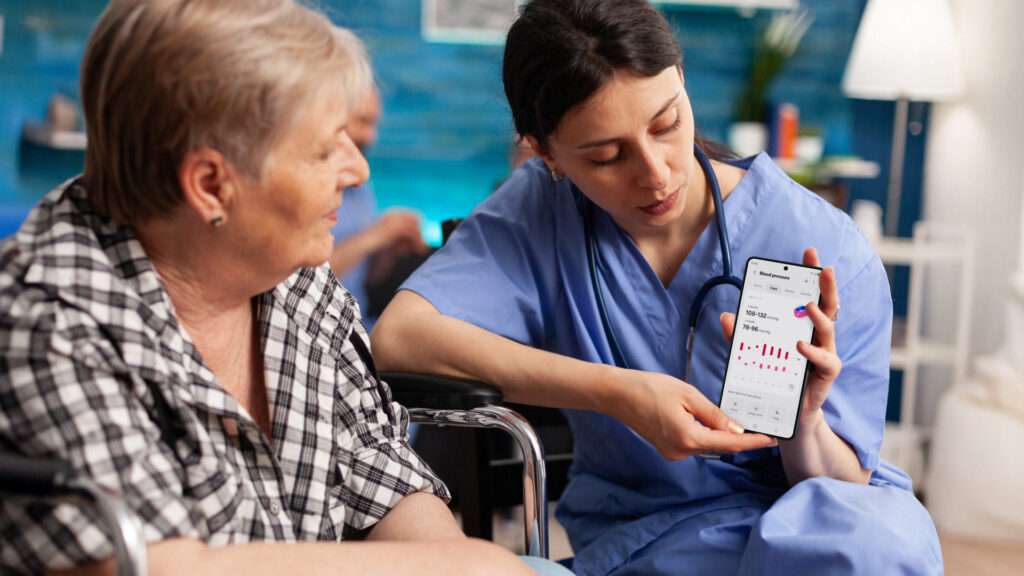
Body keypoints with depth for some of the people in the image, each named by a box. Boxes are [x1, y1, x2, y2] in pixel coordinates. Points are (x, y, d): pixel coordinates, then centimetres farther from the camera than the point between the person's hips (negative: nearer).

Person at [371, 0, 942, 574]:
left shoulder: (829, 254, -13)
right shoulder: (537, 210, -9)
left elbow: (845, 488, -6)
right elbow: (397, 337, -26)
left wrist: (803, 424, -30)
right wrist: (615, 393, -30)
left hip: (809, 520, 2)